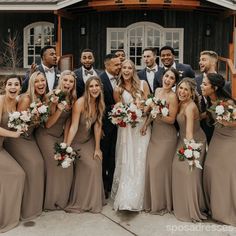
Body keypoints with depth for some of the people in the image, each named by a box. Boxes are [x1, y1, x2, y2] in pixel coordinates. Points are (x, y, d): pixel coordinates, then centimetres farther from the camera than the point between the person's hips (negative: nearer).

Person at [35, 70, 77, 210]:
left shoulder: (72, 100, -1)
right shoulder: (52, 97, -17)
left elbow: (68, 122, 5)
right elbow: (47, 124, -16)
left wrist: (65, 141, 1)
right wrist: (59, 109, -29)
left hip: (60, 136, 5)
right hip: (46, 135, -5)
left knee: (67, 165, -5)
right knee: (55, 165, -15)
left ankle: (62, 200, 16)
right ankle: (51, 201, 5)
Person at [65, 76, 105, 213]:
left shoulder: (100, 104, -7)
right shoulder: (80, 103, -24)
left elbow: (97, 126, -7)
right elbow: (74, 127, -26)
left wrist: (97, 148, -8)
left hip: (89, 140, 5)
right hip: (76, 141, -5)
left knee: (97, 163, -7)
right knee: (89, 166, -14)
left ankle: (94, 200, 15)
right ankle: (82, 202, 6)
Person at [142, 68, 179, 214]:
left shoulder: (173, 96, -15)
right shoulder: (157, 91, 6)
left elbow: (172, 120, -15)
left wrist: (158, 115, -27)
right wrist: (146, 123, 3)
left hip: (167, 136, -7)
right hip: (155, 133, 7)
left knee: (161, 167, 0)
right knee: (151, 166, 10)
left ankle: (163, 203, 19)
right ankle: (153, 200, 28)